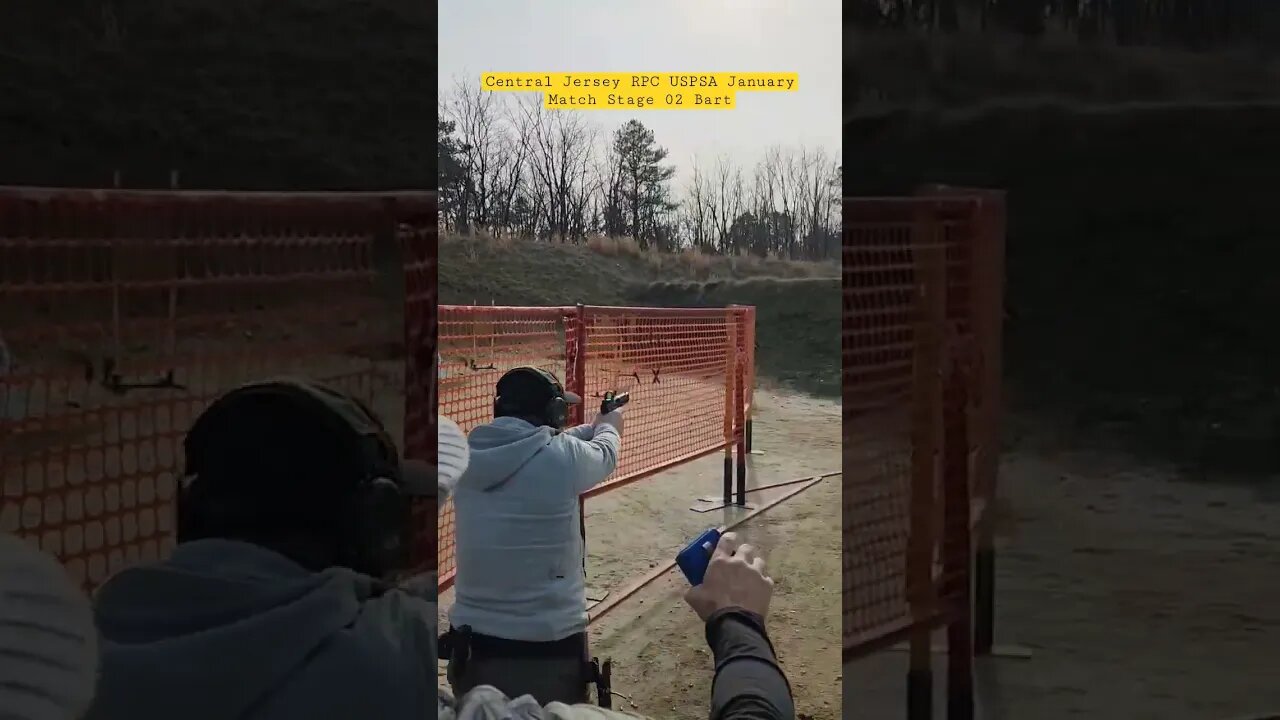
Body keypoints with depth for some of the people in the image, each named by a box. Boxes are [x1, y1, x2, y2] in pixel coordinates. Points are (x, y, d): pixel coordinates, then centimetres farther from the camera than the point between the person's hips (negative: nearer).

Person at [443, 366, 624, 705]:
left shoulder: (470, 454, 0)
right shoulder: (563, 457, -14)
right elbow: (604, 454, 9)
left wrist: (592, 427, 36)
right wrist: (608, 427, 33)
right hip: (550, 650, -4)